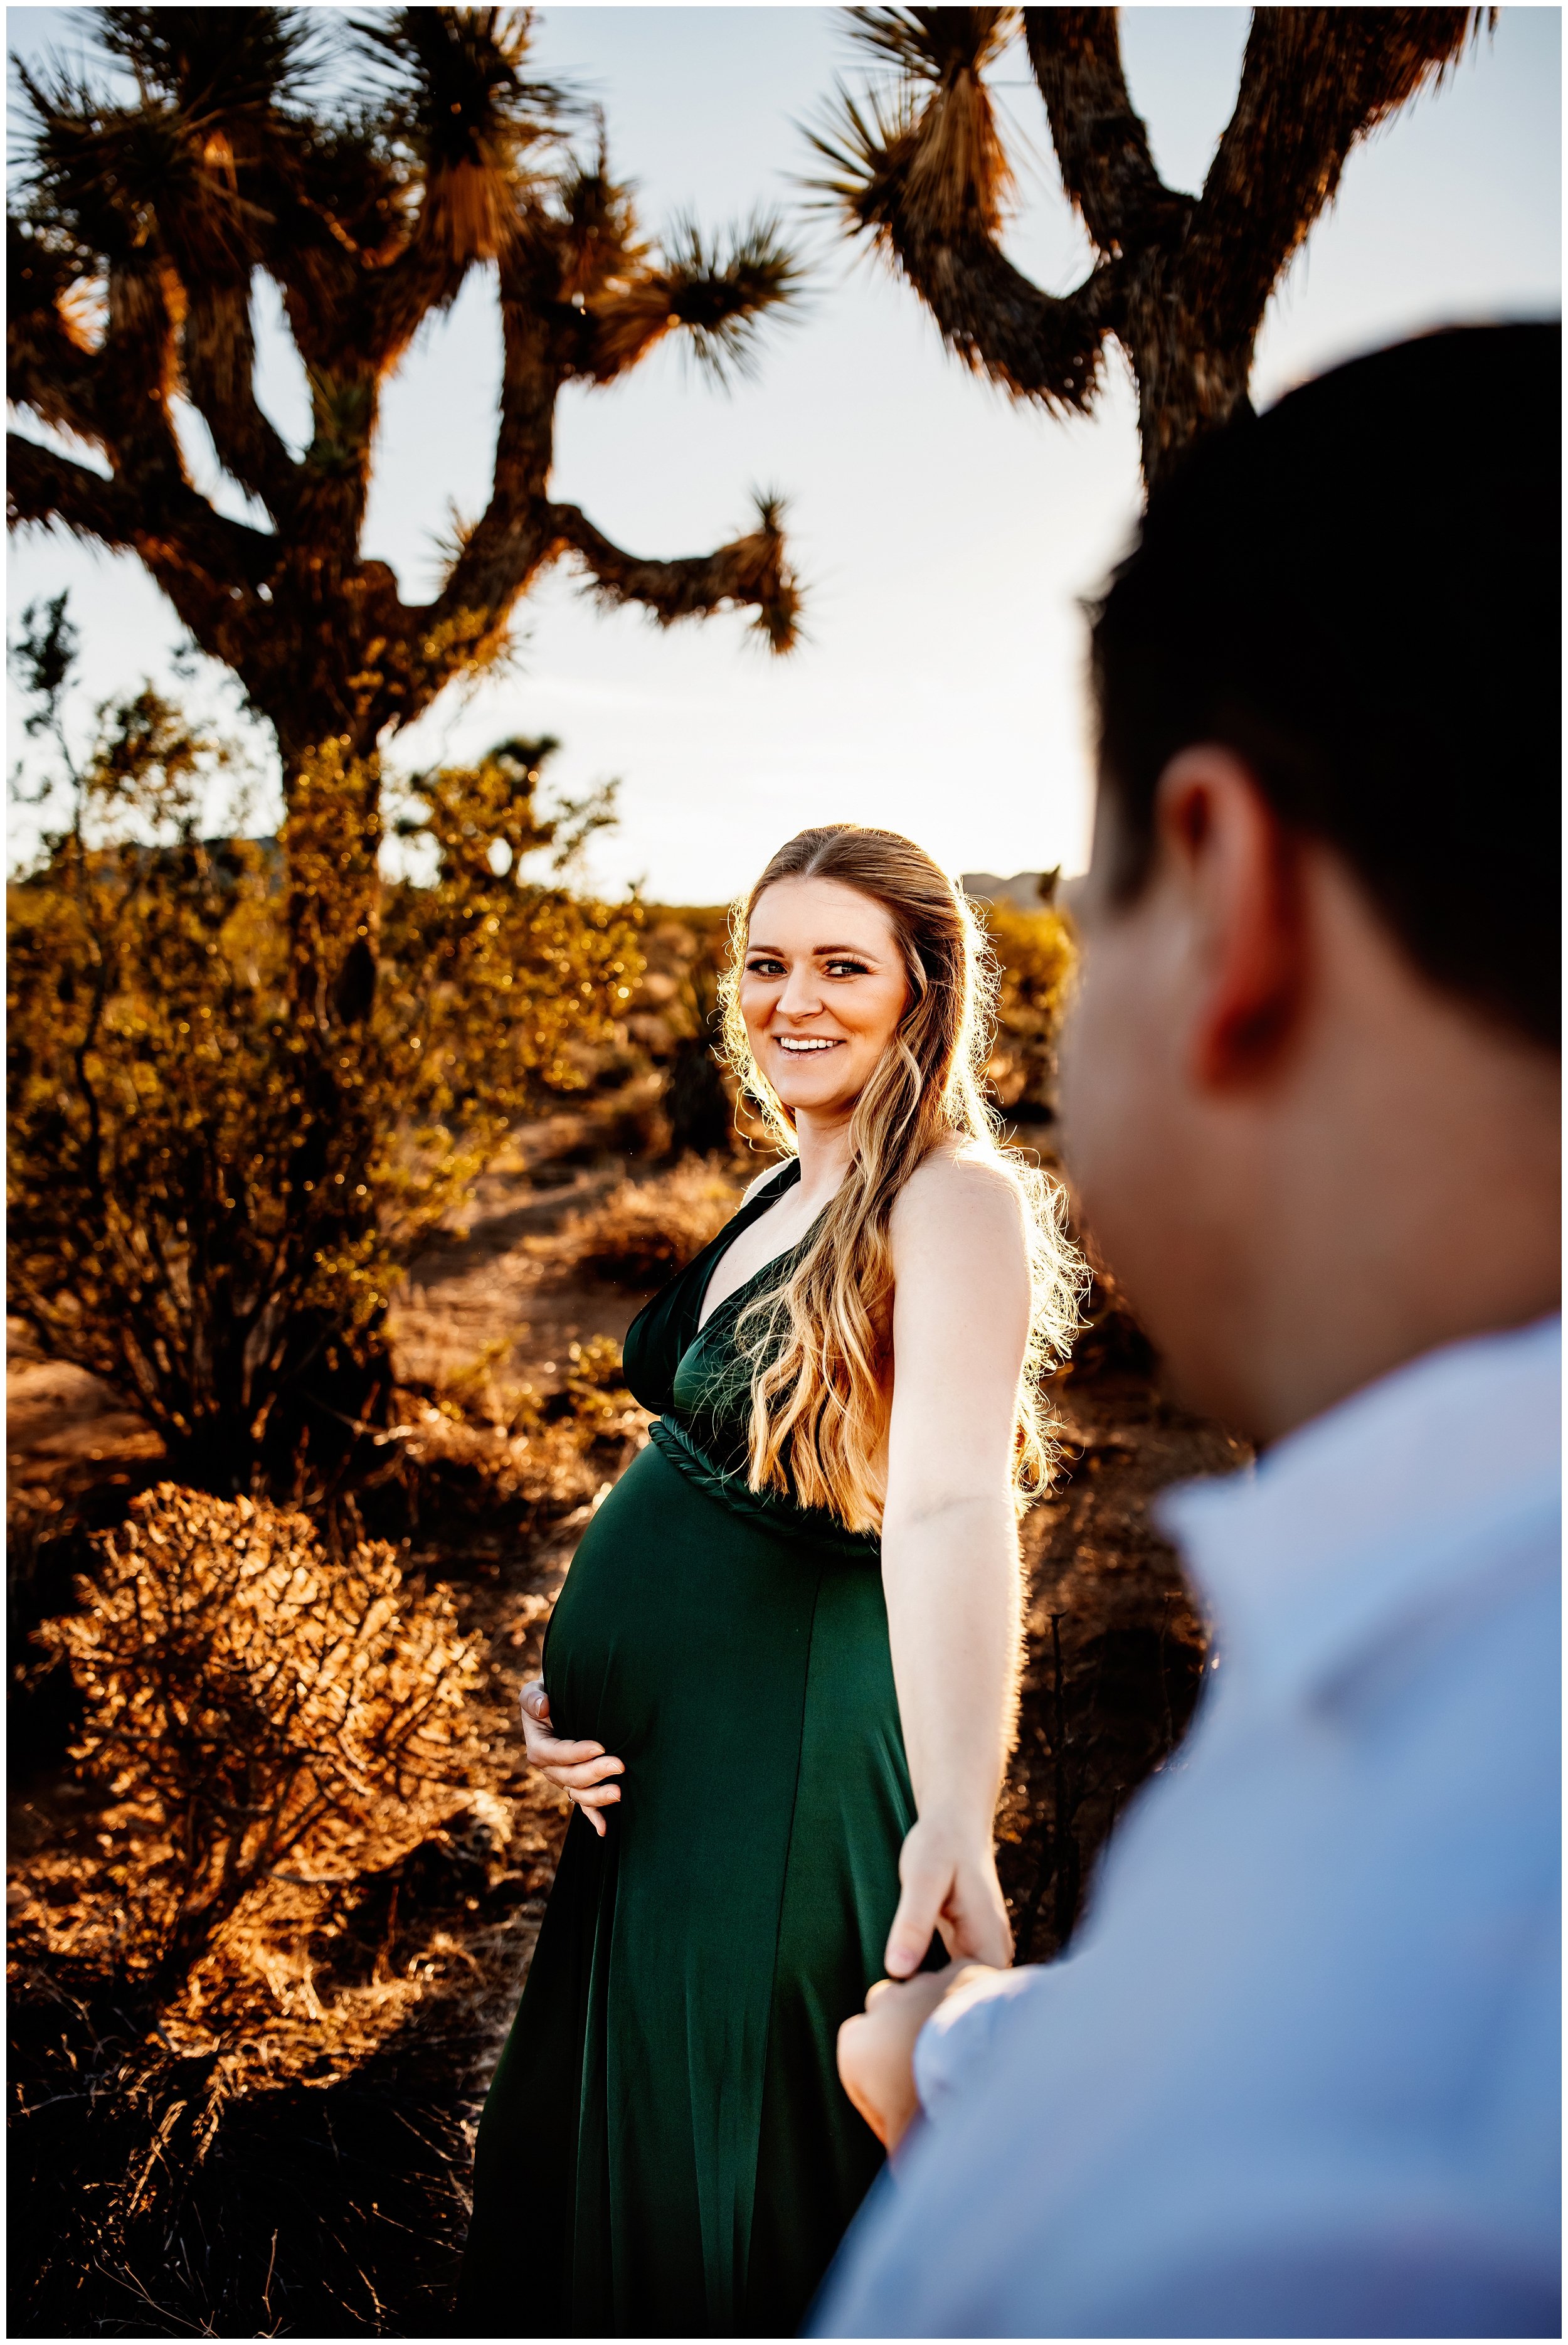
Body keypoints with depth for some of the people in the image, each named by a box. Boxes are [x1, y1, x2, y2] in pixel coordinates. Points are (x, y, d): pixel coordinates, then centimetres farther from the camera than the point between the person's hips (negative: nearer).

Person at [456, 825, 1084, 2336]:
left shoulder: (958, 1204, -16)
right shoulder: (779, 1198, 10)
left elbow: (950, 1507, -31)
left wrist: (953, 1824, -43)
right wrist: (563, 1679, 4)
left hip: (780, 1784, -8)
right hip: (649, 1775, 9)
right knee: (587, 2163, 25)